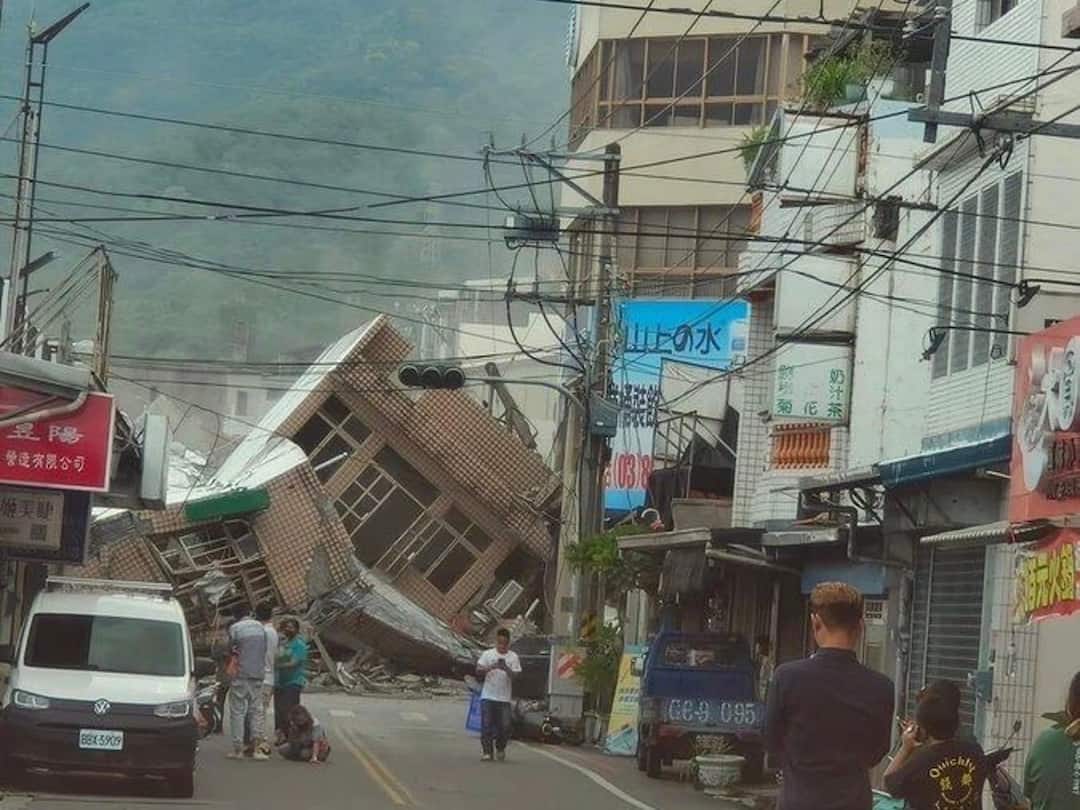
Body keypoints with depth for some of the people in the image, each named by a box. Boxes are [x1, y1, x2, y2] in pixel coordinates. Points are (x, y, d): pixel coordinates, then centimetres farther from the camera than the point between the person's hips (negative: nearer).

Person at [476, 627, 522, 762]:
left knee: (505, 726, -3)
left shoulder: (513, 657, 5)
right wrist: (491, 667, -21)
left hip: (504, 698, 0)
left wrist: (506, 669, -22)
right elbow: (478, 671, -4)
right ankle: (488, 752, 5)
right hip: (488, 696, 0)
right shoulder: (488, 654, 4)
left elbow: (516, 676, -3)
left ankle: (500, 748, 22)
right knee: (486, 726, -3)